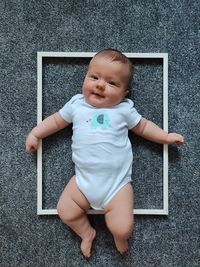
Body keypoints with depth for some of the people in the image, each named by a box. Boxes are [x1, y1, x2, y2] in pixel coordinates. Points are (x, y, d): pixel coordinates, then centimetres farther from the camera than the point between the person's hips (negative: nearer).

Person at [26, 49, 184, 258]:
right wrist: (35, 133, 17)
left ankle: (119, 233, 25)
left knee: (122, 229, -12)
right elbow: (56, 120, 19)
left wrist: (166, 137, 8)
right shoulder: (76, 104, 6)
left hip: (117, 183, -2)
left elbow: (143, 126, 14)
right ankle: (87, 232, 25)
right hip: (84, 180, 3)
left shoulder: (124, 109, 1)